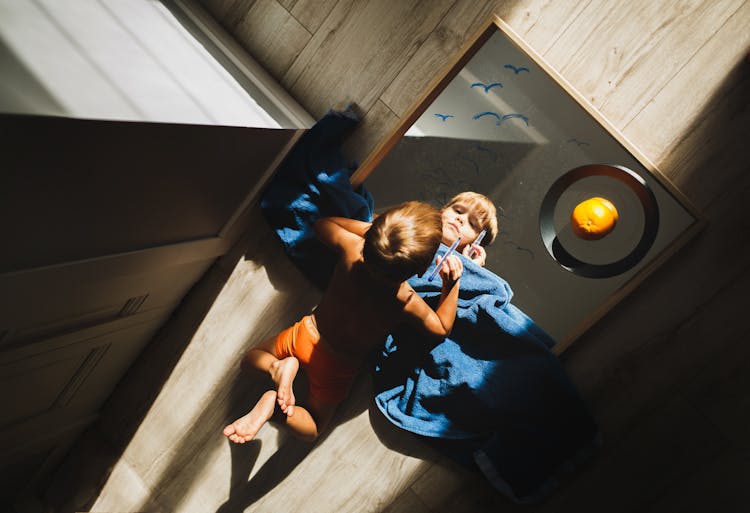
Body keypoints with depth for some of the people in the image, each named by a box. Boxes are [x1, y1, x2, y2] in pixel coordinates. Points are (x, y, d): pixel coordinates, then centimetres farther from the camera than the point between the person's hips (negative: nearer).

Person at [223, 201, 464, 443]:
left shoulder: (352, 246, -25)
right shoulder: (406, 302, -31)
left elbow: (323, 223, -1)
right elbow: (442, 328, -9)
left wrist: (370, 227, -4)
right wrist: (452, 284, -13)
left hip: (305, 334, 3)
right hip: (337, 366, -2)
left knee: (251, 359, 28)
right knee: (312, 428, 21)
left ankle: (278, 367, -2)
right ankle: (282, 408, -9)